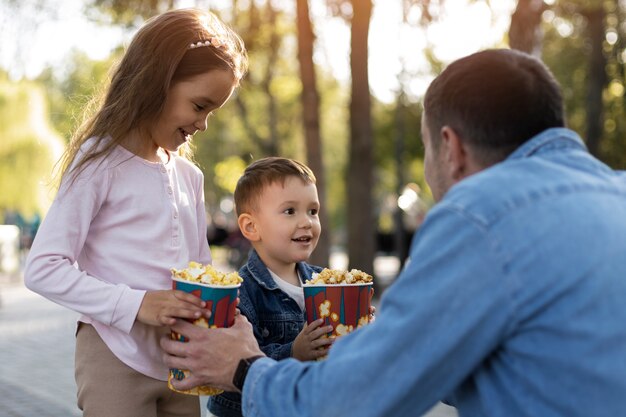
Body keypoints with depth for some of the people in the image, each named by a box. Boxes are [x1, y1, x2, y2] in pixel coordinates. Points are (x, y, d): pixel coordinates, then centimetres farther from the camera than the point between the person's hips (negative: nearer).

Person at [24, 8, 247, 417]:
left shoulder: (189, 176, 11)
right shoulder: (101, 163, -9)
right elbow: (43, 268, -14)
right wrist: (136, 305, -23)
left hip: (181, 364, 6)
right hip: (117, 362, -6)